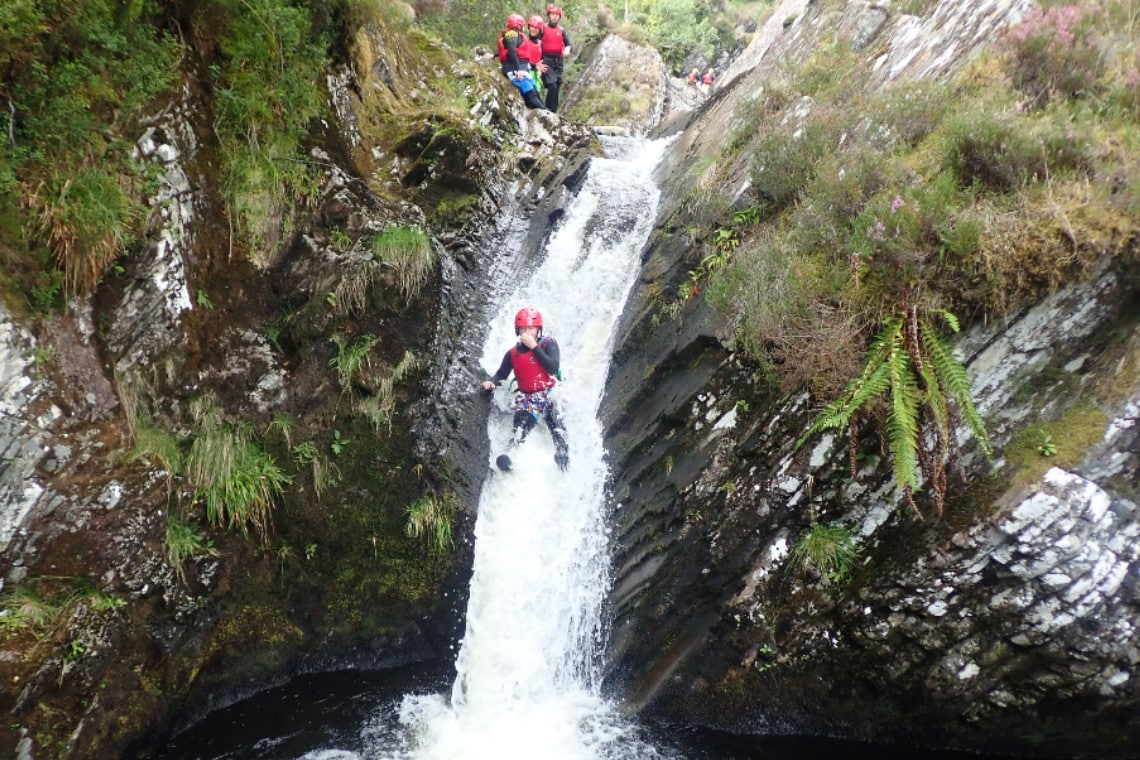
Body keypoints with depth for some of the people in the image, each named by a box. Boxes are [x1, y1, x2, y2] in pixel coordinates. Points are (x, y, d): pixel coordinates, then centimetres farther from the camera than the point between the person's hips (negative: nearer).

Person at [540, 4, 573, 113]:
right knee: (552, 86, -19)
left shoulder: (561, 30, 13)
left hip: (558, 61, 5)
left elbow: (568, 44, 5)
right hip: (547, 60, -5)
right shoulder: (543, 29, 0)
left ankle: (553, 111, 13)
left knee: (556, 87, 6)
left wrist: (567, 49, -19)